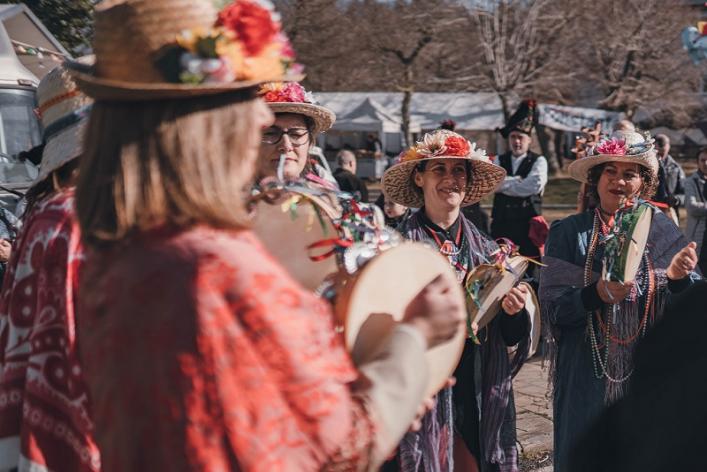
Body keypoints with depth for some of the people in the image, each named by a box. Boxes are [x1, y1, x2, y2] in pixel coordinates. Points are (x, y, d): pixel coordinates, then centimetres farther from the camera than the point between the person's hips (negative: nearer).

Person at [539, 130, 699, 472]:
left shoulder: (663, 231, 2)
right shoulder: (569, 234, -1)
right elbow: (553, 308, -6)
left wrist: (677, 277, -19)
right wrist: (596, 294, -23)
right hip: (587, 377, -1)